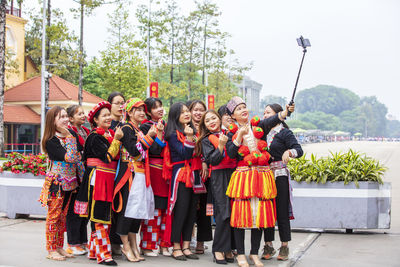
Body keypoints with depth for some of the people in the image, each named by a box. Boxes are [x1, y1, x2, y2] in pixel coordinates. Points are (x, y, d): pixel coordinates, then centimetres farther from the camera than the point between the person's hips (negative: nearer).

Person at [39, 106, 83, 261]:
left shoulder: (68, 137, 8)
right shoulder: (51, 141, -13)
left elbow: (78, 157, 16)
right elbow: (69, 157, -24)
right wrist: (70, 137, -20)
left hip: (68, 183, 7)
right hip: (56, 183, -7)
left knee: (63, 216, 12)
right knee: (53, 215, 0)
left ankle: (59, 247, 20)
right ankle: (51, 250, 8)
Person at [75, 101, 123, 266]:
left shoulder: (111, 134, 16)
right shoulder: (95, 137, -9)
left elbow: (117, 157, 18)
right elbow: (107, 157, -18)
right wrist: (116, 140, -18)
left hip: (109, 180, 9)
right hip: (97, 179, -9)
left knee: (104, 216, 11)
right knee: (99, 216, -7)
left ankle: (94, 251, 19)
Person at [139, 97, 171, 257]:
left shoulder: (165, 125, 18)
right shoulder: (146, 126, -2)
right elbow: (154, 150, -13)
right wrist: (158, 134, -17)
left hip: (166, 170, 6)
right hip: (153, 170, -6)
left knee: (165, 207, 6)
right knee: (153, 208, -7)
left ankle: (163, 244, 14)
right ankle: (147, 245, 2)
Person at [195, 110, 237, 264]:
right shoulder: (206, 140, 5)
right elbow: (211, 160, -7)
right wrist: (221, 145, -15)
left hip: (233, 174, 4)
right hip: (218, 177, -4)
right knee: (223, 213, -11)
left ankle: (229, 248, 8)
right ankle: (218, 249, -2)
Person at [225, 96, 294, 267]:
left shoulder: (258, 126, 9)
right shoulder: (232, 133, 8)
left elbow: (273, 120, -12)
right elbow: (230, 154, -6)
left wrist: (286, 112, -31)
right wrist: (239, 136, -13)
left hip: (262, 175, 2)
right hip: (242, 176, -1)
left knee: (260, 213, 3)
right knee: (241, 213, -3)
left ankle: (254, 253, 15)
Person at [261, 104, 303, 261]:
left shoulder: (284, 133, -2)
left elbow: (299, 150, -11)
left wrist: (289, 152, -31)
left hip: (280, 176, -5)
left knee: (282, 211, 0)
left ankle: (284, 247, 9)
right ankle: (268, 246, 15)